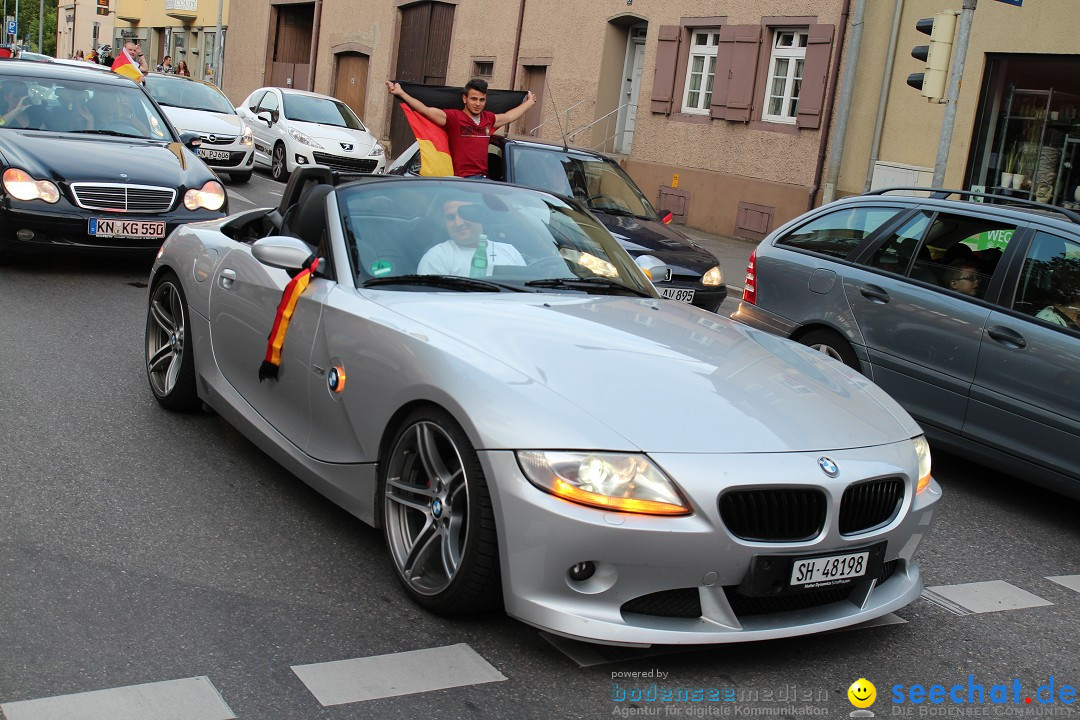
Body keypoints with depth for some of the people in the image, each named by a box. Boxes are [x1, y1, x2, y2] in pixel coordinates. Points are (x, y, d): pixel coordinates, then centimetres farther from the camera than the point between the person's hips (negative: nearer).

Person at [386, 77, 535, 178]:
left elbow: (509, 117, 37)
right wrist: (401, 93, -11)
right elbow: (426, 110, -6)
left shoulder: (488, 119, 17)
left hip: (484, 178, 7)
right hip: (463, 178, -7)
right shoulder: (454, 117, -1)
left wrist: (529, 102, 52)